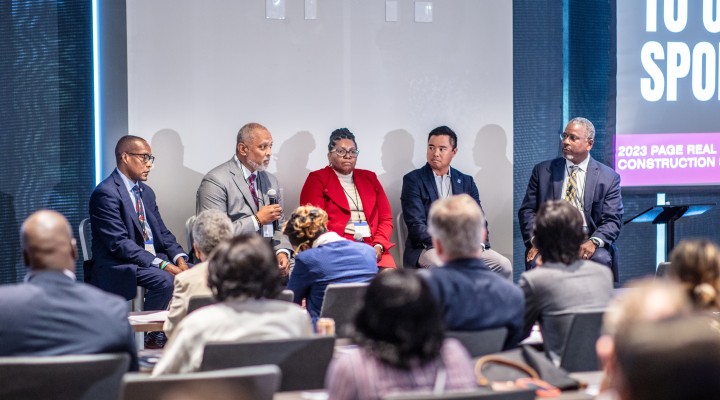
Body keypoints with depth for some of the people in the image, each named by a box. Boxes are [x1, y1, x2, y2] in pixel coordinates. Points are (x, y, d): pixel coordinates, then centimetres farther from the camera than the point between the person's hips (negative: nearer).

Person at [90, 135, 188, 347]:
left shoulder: (146, 192, 16)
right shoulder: (106, 193, -13)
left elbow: (162, 233, 15)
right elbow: (119, 243, -21)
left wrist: (179, 258, -7)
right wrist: (161, 264, -27)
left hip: (154, 258, 8)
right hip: (119, 266, -8)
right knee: (164, 280, -31)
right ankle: (154, 337, -15)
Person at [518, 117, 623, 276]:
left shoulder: (609, 178, 9)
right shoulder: (543, 171, 13)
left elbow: (612, 221, 2)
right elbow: (527, 210, 10)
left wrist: (594, 242, -19)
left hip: (587, 241, 0)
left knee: (601, 259, -33)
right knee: (536, 261, -33)